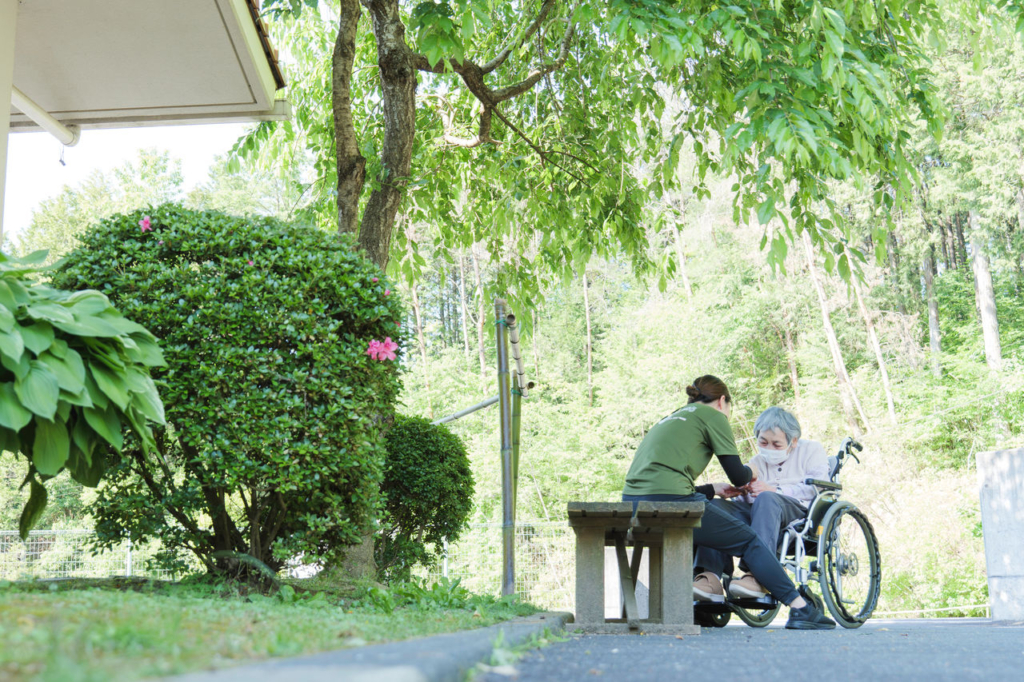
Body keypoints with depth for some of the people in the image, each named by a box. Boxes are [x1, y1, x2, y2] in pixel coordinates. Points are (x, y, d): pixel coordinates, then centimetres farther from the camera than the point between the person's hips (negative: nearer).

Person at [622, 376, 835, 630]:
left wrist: (714, 489, 40)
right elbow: (737, 475, 5)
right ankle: (801, 609, 4)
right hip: (668, 501, -8)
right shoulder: (712, 415, 9)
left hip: (631, 504, 8)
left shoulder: (672, 418, 30)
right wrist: (750, 474, 29)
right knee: (748, 540, 6)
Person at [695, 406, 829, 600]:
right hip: (757, 514, 5)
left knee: (767, 499, -38)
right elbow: (746, 502, 19)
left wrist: (775, 490, -13)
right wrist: (741, 491, -6)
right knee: (715, 505, -21)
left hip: (802, 512, -5)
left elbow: (816, 488, -3)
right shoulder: (757, 462, 30)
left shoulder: (811, 450, 16)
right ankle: (710, 576, -38)